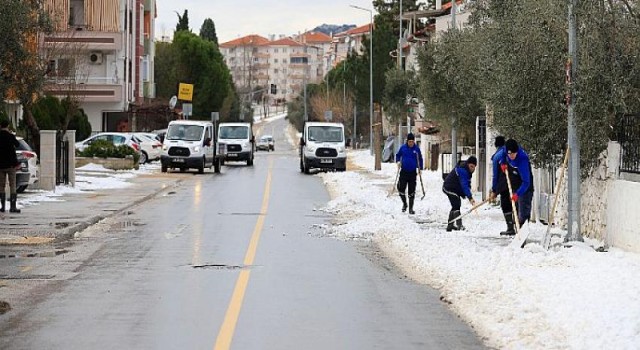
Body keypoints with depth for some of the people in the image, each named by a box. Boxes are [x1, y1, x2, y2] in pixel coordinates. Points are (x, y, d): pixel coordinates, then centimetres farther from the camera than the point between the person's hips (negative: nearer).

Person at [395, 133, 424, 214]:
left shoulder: (416, 149, 0)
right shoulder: (403, 147, -1)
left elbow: (420, 159, 10)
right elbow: (398, 155, 12)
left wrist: (420, 169, 5)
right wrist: (398, 161, -6)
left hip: (412, 172, 0)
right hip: (403, 172, 0)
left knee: (411, 191, 2)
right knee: (401, 188, -5)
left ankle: (411, 208, 11)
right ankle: (404, 203, 21)